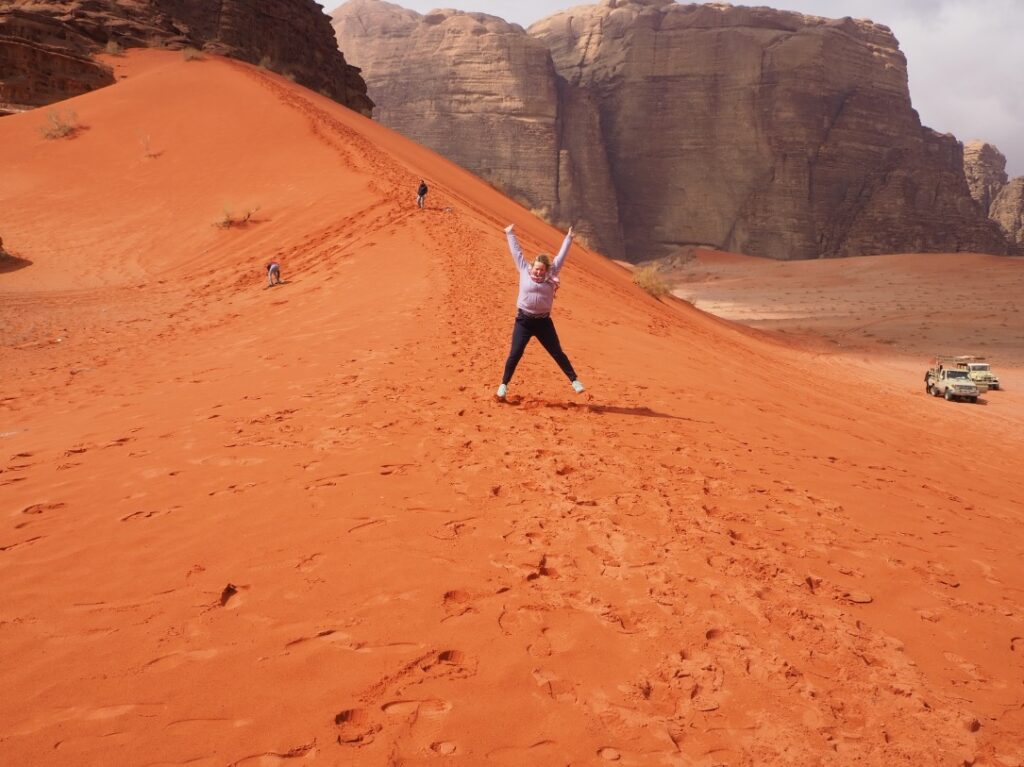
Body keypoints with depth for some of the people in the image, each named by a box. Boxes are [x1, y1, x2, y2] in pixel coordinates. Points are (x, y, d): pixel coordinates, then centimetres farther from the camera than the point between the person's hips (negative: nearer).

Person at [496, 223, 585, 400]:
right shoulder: (524, 271, 1)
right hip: (524, 320, -1)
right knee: (515, 354, -1)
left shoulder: (551, 275, 3)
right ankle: (504, 385, 11)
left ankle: (575, 381, 14)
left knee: (558, 353, 6)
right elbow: (517, 252, 9)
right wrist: (510, 234, 15)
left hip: (543, 321, 1)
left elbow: (561, 256, 9)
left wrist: (569, 238, 13)